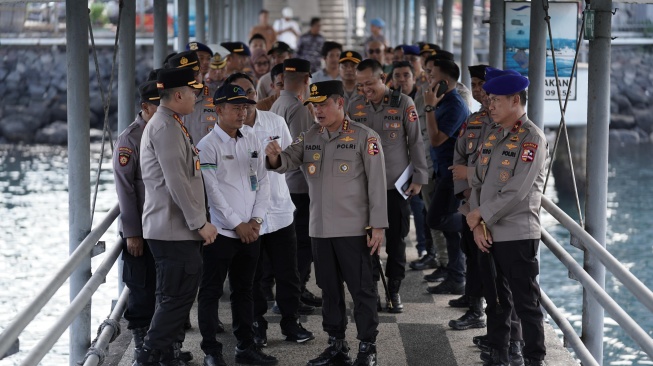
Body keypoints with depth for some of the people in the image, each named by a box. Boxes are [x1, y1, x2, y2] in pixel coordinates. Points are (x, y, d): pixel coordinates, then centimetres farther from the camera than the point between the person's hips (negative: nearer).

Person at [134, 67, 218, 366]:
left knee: (173, 299, 15)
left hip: (177, 230, 10)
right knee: (176, 300, -7)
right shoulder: (166, 127, -17)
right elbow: (177, 183, -22)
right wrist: (200, 223, -18)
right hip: (174, 231, -10)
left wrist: (197, 221, 23)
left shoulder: (168, 124, 16)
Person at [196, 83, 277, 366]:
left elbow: (262, 183, 10)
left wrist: (256, 220, -3)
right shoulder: (208, 145, -8)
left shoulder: (252, 143, 10)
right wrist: (237, 224, -12)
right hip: (221, 231, -6)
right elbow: (213, 191, -13)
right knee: (211, 292, 1)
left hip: (250, 232, 6)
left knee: (244, 290, 13)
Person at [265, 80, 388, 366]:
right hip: (320, 228, 6)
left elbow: (376, 183, -8)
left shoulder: (364, 137, -7)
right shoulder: (309, 137, 8)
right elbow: (287, 162, 0)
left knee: (361, 288, 0)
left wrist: (378, 225, -11)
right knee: (329, 289, 14)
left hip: (352, 228, -5)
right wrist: (275, 157, -25)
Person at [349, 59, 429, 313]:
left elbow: (416, 142, -2)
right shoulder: (355, 106, 4)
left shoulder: (403, 103, -5)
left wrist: (418, 177, -4)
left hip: (397, 184, -2)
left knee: (396, 240, 4)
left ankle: (394, 291, 15)